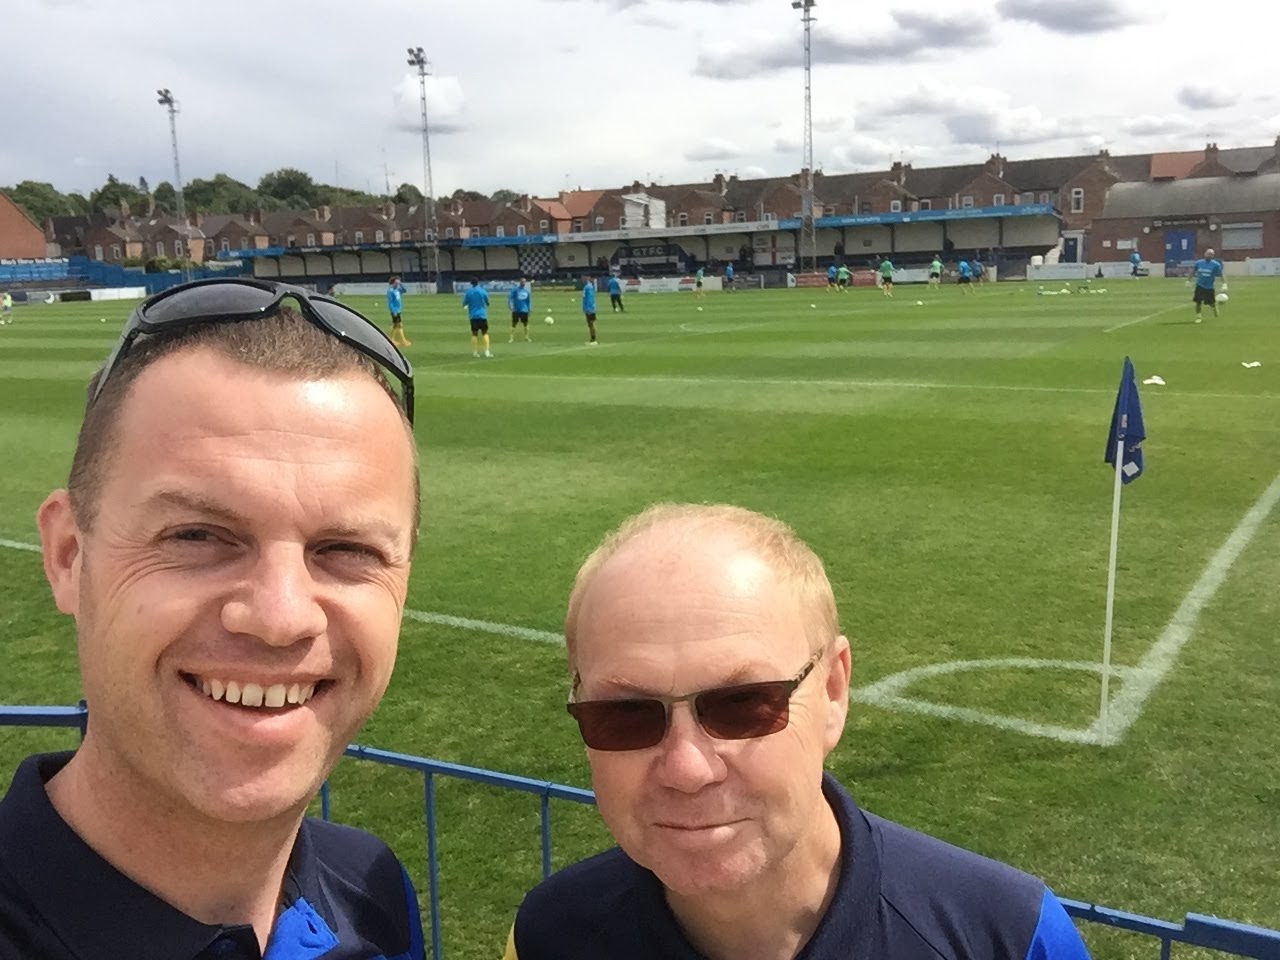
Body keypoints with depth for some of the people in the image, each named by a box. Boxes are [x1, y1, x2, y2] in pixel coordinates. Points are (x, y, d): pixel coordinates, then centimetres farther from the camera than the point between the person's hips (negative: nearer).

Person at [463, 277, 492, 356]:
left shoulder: (468, 292, 0)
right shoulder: (483, 291, -2)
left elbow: (464, 304, 5)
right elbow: (488, 303, 4)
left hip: (473, 316, 1)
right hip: (482, 315, -1)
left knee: (474, 334, 8)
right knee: (485, 333, 3)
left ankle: (475, 352, 5)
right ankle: (487, 351, -8)